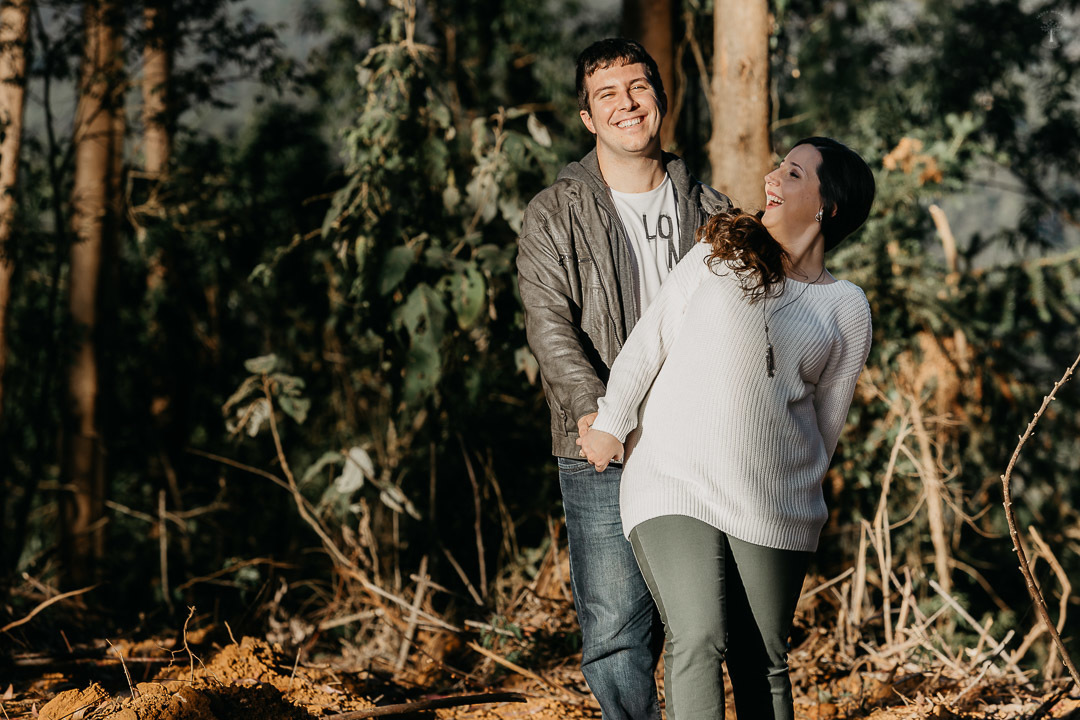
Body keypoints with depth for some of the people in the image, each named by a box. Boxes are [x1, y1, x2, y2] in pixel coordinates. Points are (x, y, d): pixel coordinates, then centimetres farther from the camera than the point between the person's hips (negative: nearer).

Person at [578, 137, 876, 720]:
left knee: (761, 663, 4)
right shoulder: (717, 257, 6)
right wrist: (610, 424, 19)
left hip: (773, 507, 1)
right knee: (697, 643, -17)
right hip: (674, 483, -1)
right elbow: (648, 344, 14)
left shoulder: (845, 309, 7)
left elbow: (827, 419, 16)